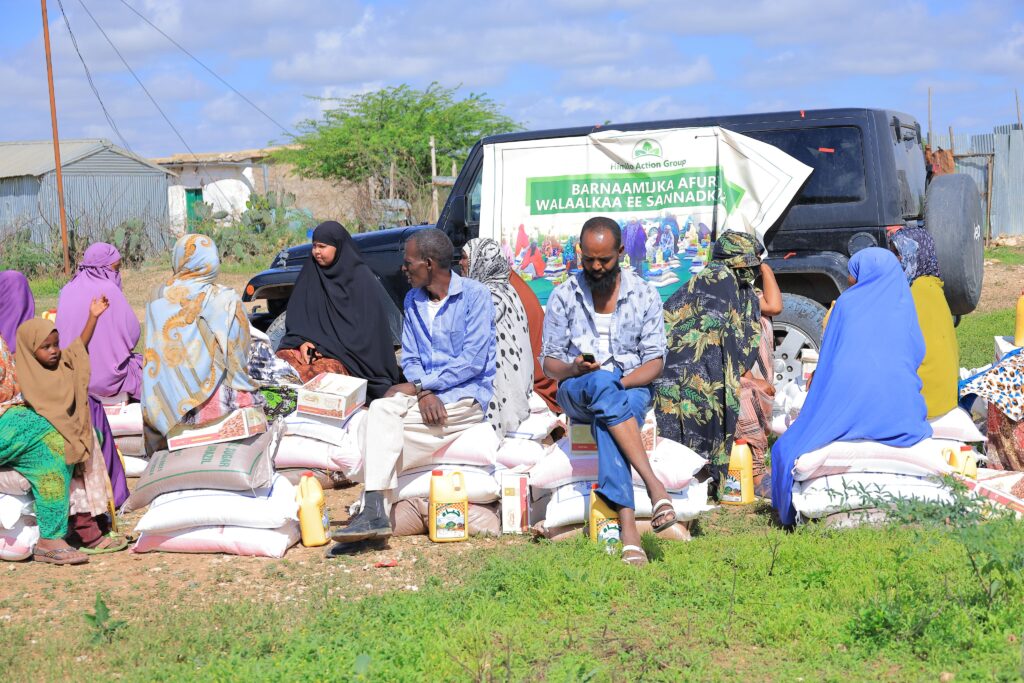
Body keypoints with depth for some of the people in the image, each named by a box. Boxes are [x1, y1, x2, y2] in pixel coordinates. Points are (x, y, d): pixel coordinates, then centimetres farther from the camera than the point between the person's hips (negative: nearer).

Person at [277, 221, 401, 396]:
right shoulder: (310, 274, 10)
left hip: (346, 352, -4)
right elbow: (296, 315, 10)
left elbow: (367, 325, -8)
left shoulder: (362, 278, -4)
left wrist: (329, 347, -13)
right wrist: (301, 341, -10)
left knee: (320, 372, -35)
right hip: (311, 344, 4)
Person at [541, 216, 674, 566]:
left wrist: (621, 383, -18)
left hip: (632, 390, 0)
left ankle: (627, 526, -51)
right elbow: (549, 362, 5)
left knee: (606, 422, -38)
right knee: (601, 383, -39)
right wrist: (574, 369, -18)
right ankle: (654, 484, -48)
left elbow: (655, 362, 2)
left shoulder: (645, 295, 4)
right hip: (576, 392, 0)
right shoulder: (564, 296, 4)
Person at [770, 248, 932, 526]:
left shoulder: (847, 302, 9)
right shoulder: (904, 306, 11)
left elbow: (828, 357, 11)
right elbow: (917, 354, 14)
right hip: (896, 413, 2)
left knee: (788, 450, 15)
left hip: (845, 404, -1)